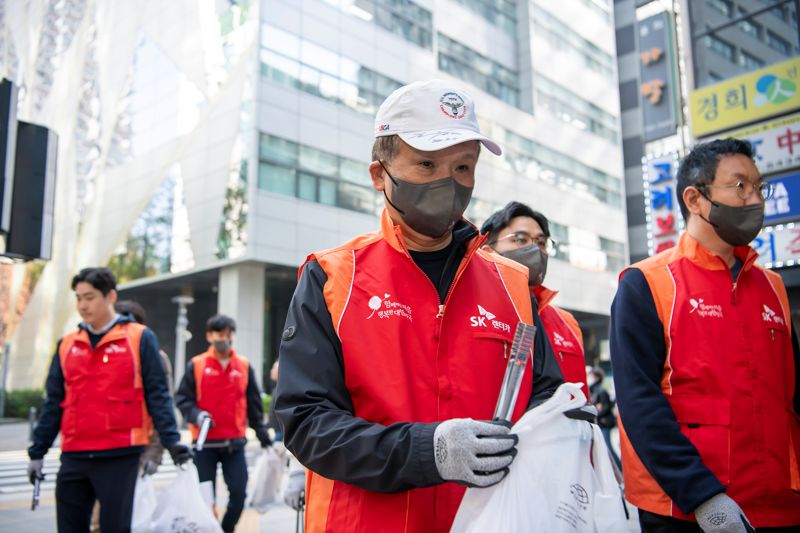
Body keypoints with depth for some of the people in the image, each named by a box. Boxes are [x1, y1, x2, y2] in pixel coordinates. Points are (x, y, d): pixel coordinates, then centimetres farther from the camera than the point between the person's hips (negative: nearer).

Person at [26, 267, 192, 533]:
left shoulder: (140, 338, -2)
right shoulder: (67, 344, 11)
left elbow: (157, 395, -4)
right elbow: (54, 403, 14)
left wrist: (171, 441, -14)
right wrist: (37, 451, 11)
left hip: (121, 456, -4)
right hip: (74, 457, 5)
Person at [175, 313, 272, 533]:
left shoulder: (244, 366, 5)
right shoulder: (196, 365, -1)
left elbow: (254, 404, 10)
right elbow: (182, 399, 0)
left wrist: (263, 436, 12)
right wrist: (196, 415, -19)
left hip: (235, 442, 2)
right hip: (205, 442, -2)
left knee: (239, 492, 0)